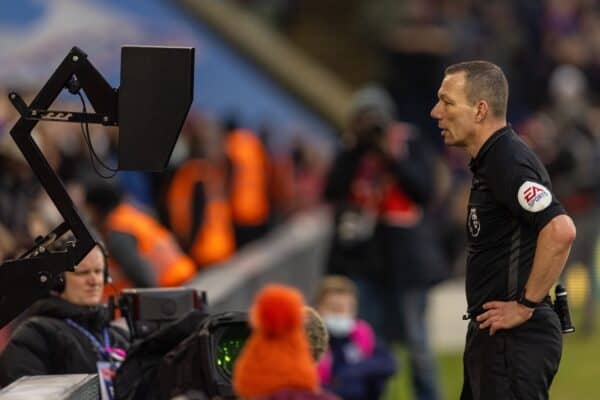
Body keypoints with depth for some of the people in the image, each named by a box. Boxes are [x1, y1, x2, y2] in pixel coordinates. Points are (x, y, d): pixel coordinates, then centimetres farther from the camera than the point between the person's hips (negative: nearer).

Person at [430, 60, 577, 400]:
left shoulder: (508, 164, -18)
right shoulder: (491, 161, 15)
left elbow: (560, 231, -31)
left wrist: (527, 304, -22)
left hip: (514, 342, -11)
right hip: (493, 337, 11)